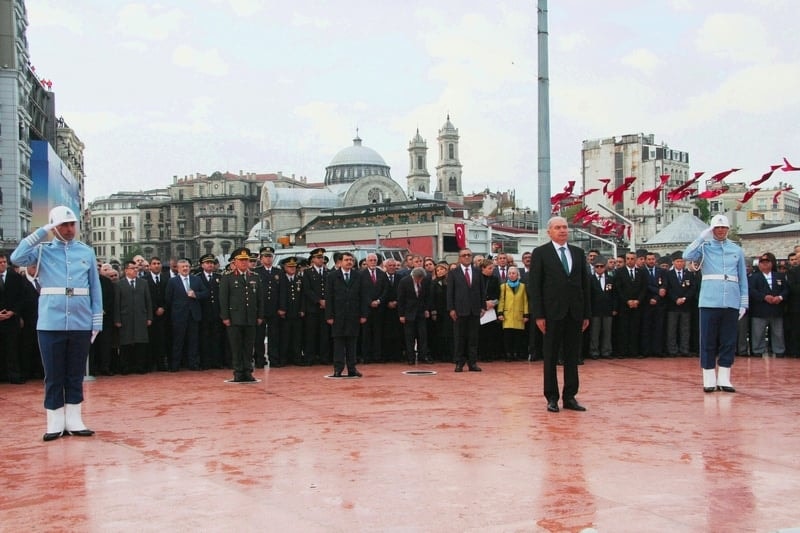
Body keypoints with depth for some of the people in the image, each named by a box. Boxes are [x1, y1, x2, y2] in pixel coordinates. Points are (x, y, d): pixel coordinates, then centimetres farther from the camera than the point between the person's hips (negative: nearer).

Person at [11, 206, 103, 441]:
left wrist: (97, 323, 3)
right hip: (50, 324, -1)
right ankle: (55, 422, 12)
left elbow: (95, 289, 8)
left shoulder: (87, 252, 8)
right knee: (53, 376, 4)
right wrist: (41, 232, -11)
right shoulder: (43, 251, 4)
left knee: (76, 375, 9)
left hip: (81, 324, 1)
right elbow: (17, 258, -15)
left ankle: (73, 420, 16)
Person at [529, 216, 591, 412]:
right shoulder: (540, 253, -1)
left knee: (572, 357, 7)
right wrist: (538, 315, -11)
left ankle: (569, 397, 13)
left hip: (575, 313, 4)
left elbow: (585, 284, 11)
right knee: (551, 357, 3)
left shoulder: (578, 253, 11)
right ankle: (552, 398, 10)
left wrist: (587, 314, 7)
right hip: (553, 313, -4)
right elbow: (534, 286, -5)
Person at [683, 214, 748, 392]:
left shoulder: (737, 250, 13)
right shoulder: (705, 247, 7)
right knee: (708, 341, -1)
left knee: (728, 342, 4)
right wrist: (702, 237, -11)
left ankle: (724, 379, 10)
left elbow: (743, 279, 13)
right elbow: (687, 256, -12)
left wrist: (744, 303, 8)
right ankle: (709, 380, 4)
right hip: (709, 301, -2)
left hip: (731, 302, 2)